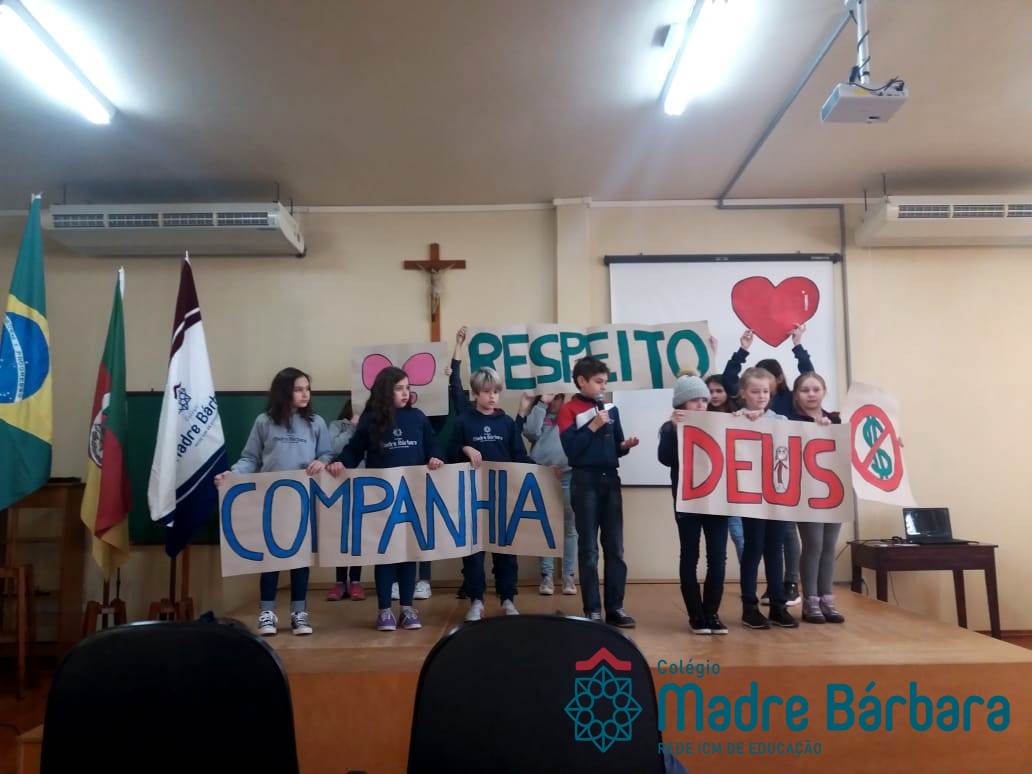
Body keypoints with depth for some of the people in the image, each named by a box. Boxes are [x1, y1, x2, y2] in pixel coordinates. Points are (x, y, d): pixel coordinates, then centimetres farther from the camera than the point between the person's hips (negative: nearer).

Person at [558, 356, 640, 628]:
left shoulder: (611, 409, 11)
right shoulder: (569, 409, -2)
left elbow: (615, 447, 15)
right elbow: (571, 449, -12)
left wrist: (626, 445, -5)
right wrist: (593, 427, -15)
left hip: (611, 480, 4)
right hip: (585, 482, -4)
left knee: (615, 548, 6)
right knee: (589, 550, 2)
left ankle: (615, 608, 15)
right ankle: (592, 611, 9)